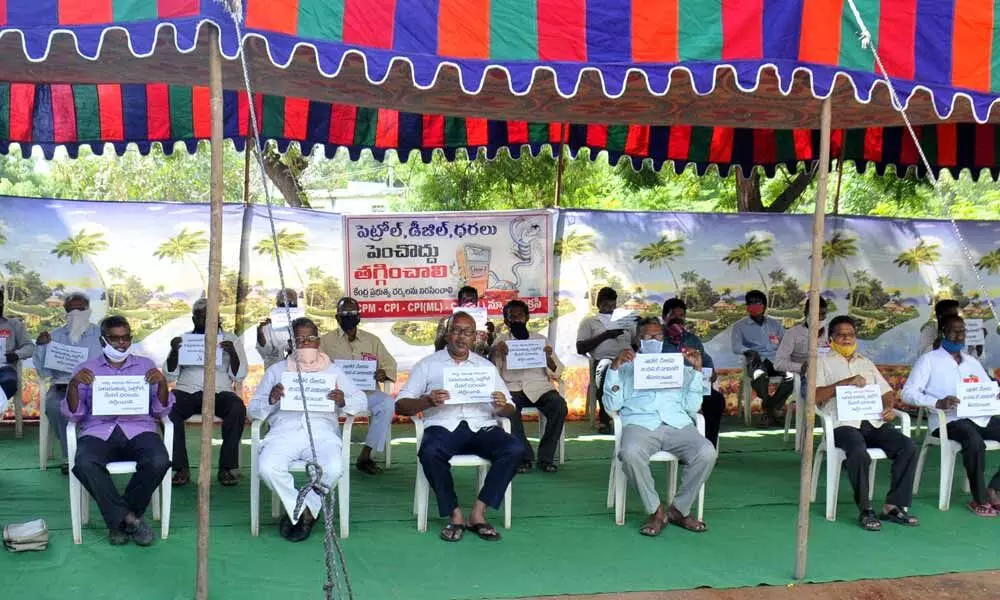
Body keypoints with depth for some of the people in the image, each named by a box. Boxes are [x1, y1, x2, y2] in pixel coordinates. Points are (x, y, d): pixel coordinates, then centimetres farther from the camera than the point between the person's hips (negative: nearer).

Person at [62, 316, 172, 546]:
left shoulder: (145, 365, 18)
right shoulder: (87, 369, 17)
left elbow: (160, 412, 11)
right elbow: (73, 415, 8)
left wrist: (162, 383, -8)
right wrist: (73, 384, -9)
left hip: (138, 430, 1)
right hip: (98, 432, 0)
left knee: (159, 461, -31)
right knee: (85, 464, -35)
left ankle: (118, 519, -10)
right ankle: (129, 518, -21)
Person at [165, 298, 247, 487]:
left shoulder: (231, 340, 15)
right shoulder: (183, 340, 17)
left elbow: (239, 375, 7)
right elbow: (170, 375, 10)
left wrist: (232, 353, -10)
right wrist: (174, 351, -6)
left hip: (219, 392, -1)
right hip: (187, 391, 1)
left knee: (237, 407, -35)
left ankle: (227, 467, -25)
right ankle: (181, 468, -24)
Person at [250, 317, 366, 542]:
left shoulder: (332, 371, 25)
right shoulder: (276, 370, 24)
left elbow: (361, 401, 18)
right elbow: (253, 408, 16)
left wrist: (344, 401, -6)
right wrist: (271, 400, -7)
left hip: (321, 431, 0)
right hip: (284, 431, 0)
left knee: (334, 469, -33)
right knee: (268, 468, -32)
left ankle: (297, 510, -7)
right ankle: (307, 511, -9)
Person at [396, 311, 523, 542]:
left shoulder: (486, 366, 21)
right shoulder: (428, 365, 14)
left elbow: (509, 411, 18)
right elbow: (401, 405, 6)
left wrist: (503, 406, -7)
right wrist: (428, 401, -14)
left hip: (482, 427, 2)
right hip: (443, 426, -2)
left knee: (515, 448, -27)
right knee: (430, 452, -36)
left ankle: (478, 513, -20)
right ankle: (455, 515, -19)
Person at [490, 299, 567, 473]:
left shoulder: (540, 339, 16)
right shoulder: (501, 341, 14)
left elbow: (557, 373, 10)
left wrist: (549, 359, -11)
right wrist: (494, 352, -16)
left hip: (539, 387, 1)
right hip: (512, 388, -1)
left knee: (559, 406, -30)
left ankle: (546, 457, -16)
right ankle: (523, 457, -19)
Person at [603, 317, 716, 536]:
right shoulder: (626, 367, 26)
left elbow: (692, 407, 17)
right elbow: (612, 405, 11)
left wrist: (697, 369, 11)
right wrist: (614, 367, 2)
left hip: (678, 424, 2)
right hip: (640, 423, -2)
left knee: (707, 452, -30)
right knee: (631, 453, -38)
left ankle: (679, 509, -10)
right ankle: (656, 511, -17)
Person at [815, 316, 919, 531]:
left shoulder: (866, 362, 30)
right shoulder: (823, 362, 13)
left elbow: (887, 392, 25)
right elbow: (815, 396, -2)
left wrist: (889, 408, 3)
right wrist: (845, 383, -11)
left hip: (874, 422, 5)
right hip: (844, 424, -5)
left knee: (908, 447, -20)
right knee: (859, 453, -36)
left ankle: (893, 506, -14)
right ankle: (865, 510, -21)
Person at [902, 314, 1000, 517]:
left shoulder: (973, 362, 23)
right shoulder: (929, 360, 4)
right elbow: (908, 393, -6)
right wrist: (938, 403, -22)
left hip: (980, 416, 6)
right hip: (948, 420, -6)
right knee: (975, 441, -35)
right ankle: (980, 499, -18)